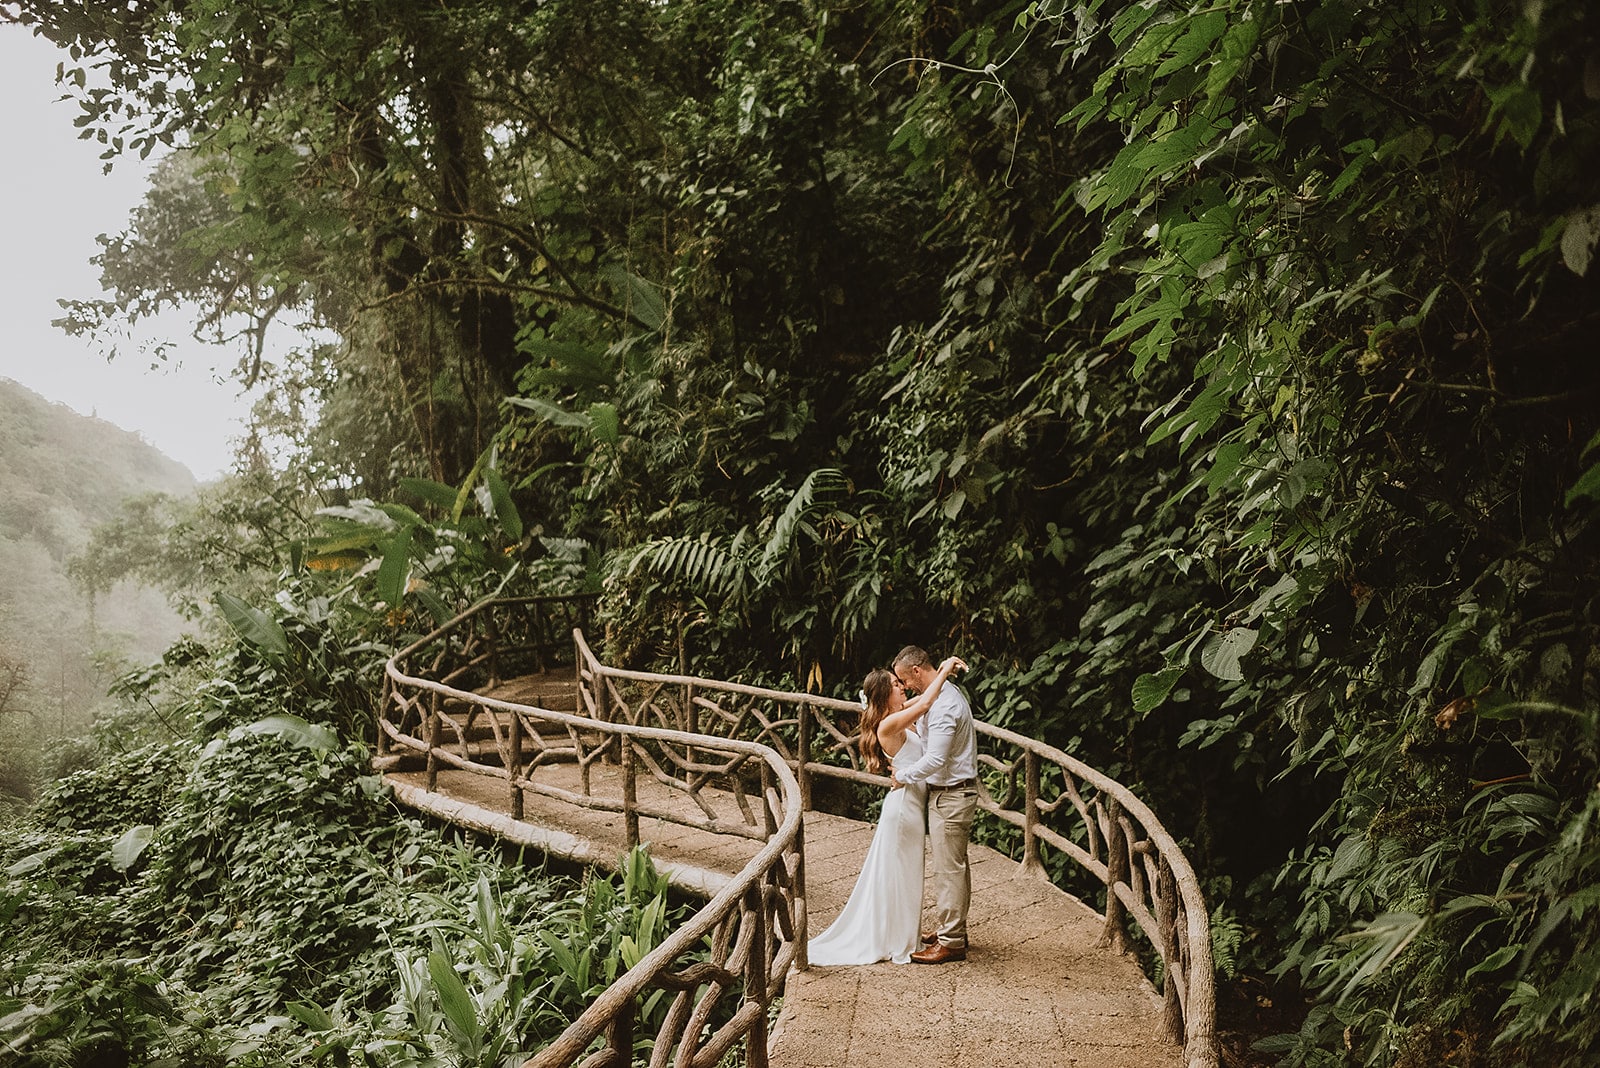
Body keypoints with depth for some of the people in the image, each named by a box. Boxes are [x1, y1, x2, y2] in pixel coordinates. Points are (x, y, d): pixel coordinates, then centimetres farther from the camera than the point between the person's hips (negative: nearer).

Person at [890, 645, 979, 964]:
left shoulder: (942, 705, -23)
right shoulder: (950, 693, 10)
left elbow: (935, 760, -26)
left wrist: (902, 775, -12)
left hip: (950, 796, -11)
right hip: (958, 791, 11)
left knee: (948, 869, -3)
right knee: (956, 865, 18)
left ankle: (950, 942, 4)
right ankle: (952, 928, 29)